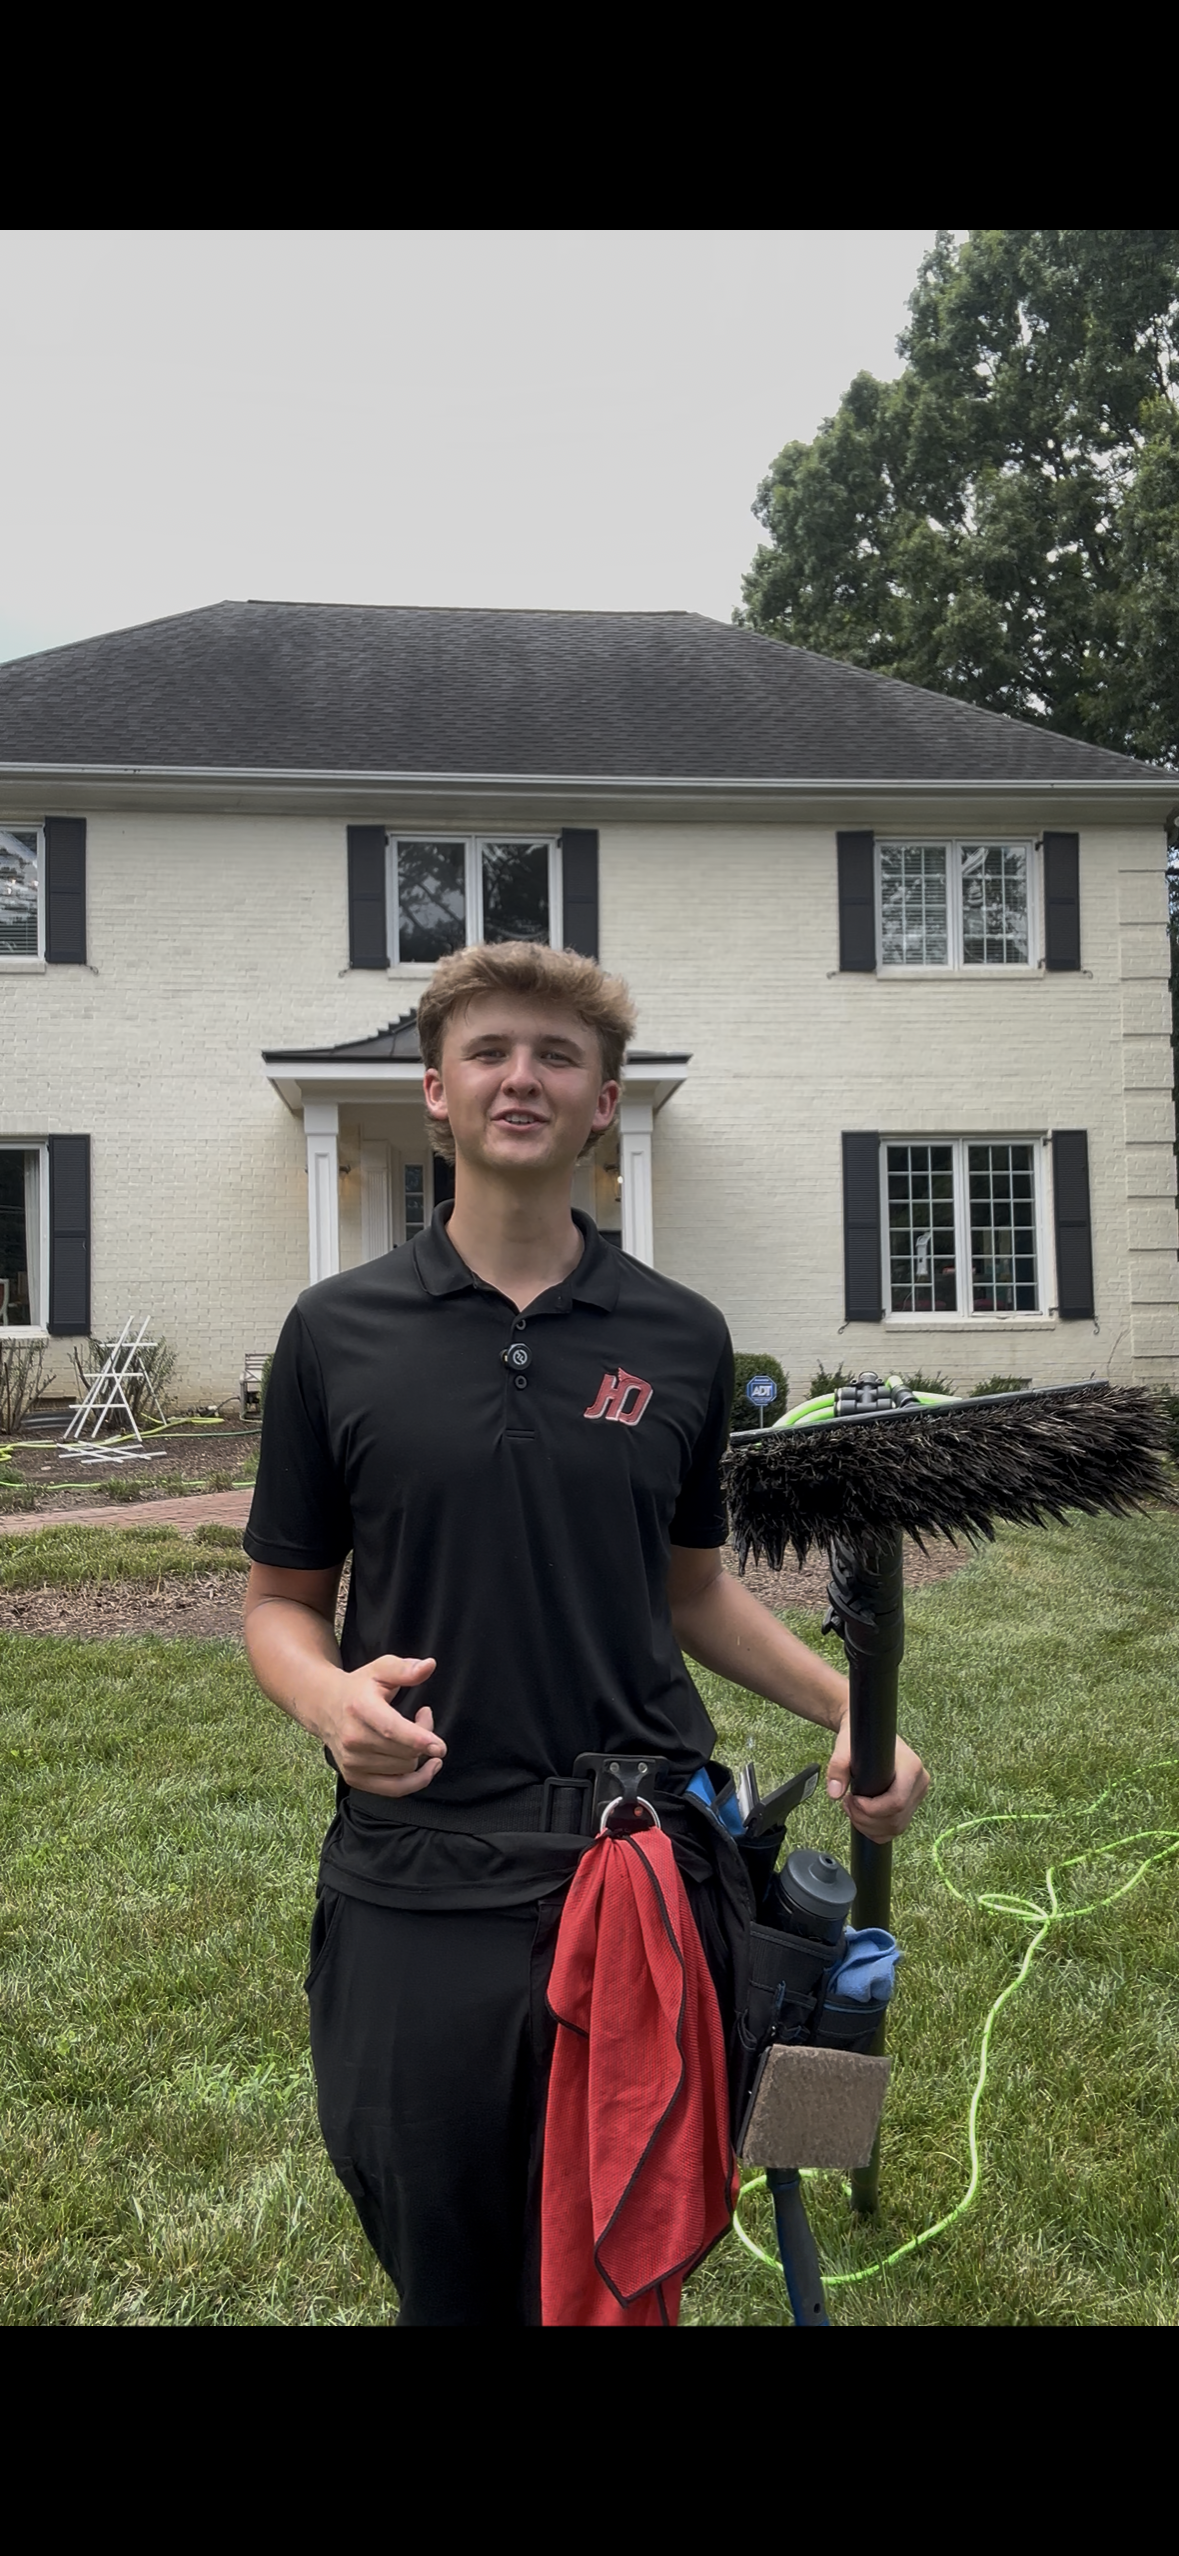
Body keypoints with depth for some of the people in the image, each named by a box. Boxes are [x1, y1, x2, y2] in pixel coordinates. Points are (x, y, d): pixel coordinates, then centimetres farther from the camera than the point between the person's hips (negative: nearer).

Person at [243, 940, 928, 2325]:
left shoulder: (682, 1337, 3)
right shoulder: (336, 1331, -1)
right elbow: (281, 1596, 4)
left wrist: (851, 1705, -1)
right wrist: (330, 1695, -17)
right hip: (414, 1886, 0)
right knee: (439, 2272, 14)